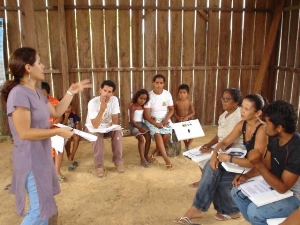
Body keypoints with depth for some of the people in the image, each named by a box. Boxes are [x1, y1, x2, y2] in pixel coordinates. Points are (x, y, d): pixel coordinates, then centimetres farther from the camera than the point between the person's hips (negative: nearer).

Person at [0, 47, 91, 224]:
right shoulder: (19, 94, -23)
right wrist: (58, 132, -21)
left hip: (42, 156, 10)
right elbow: (24, 133, -26)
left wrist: (71, 92, 13)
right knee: (39, 210, -3)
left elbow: (56, 112, 18)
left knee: (44, 204, 21)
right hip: (31, 159, -10)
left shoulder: (37, 92, 7)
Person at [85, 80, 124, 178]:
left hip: (108, 126, 3)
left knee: (117, 132, -26)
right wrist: (102, 109, -46)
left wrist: (112, 125, -31)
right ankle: (99, 165, -20)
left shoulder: (114, 100, -15)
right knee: (98, 136, -35)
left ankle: (118, 161, -11)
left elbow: (115, 119, -8)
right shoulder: (93, 103, -27)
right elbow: (95, 125, -35)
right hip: (94, 128, -3)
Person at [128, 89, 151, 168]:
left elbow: (144, 116, 12)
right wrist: (139, 128, -24)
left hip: (142, 123, 7)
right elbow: (131, 120, -17)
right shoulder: (132, 106, -13)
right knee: (141, 139, -24)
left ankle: (146, 156, 1)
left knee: (148, 137, -11)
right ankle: (142, 159, -22)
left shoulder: (143, 106, 9)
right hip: (134, 125, -7)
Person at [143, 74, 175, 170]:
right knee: (157, 134, -31)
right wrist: (155, 123, -25)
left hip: (164, 119, 3)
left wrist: (166, 119, -15)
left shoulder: (167, 94, -2)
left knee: (167, 134, -27)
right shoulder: (149, 95, -11)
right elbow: (146, 114, -13)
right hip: (152, 120, -2)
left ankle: (156, 152, -1)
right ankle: (166, 159, -29)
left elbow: (171, 109, 3)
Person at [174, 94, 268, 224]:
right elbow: (225, 142, 4)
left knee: (215, 175, -18)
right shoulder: (242, 124, 1)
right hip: (245, 164, 7)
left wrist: (229, 158, -26)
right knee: (213, 167, -14)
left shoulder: (262, 130, -23)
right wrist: (215, 154, -17)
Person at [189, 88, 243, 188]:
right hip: (222, 145, 9)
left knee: (209, 160, -17)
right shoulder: (225, 114, 7)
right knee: (201, 153, 8)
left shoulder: (238, 116, -24)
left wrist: (213, 150, -23)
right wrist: (209, 144, -5)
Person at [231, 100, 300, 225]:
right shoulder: (275, 139, -6)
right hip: (275, 184, 8)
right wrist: (246, 176, -8)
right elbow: (266, 165, 8)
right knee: (237, 192, 3)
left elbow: (282, 187, -29)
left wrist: (258, 163, -33)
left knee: (254, 210, -26)